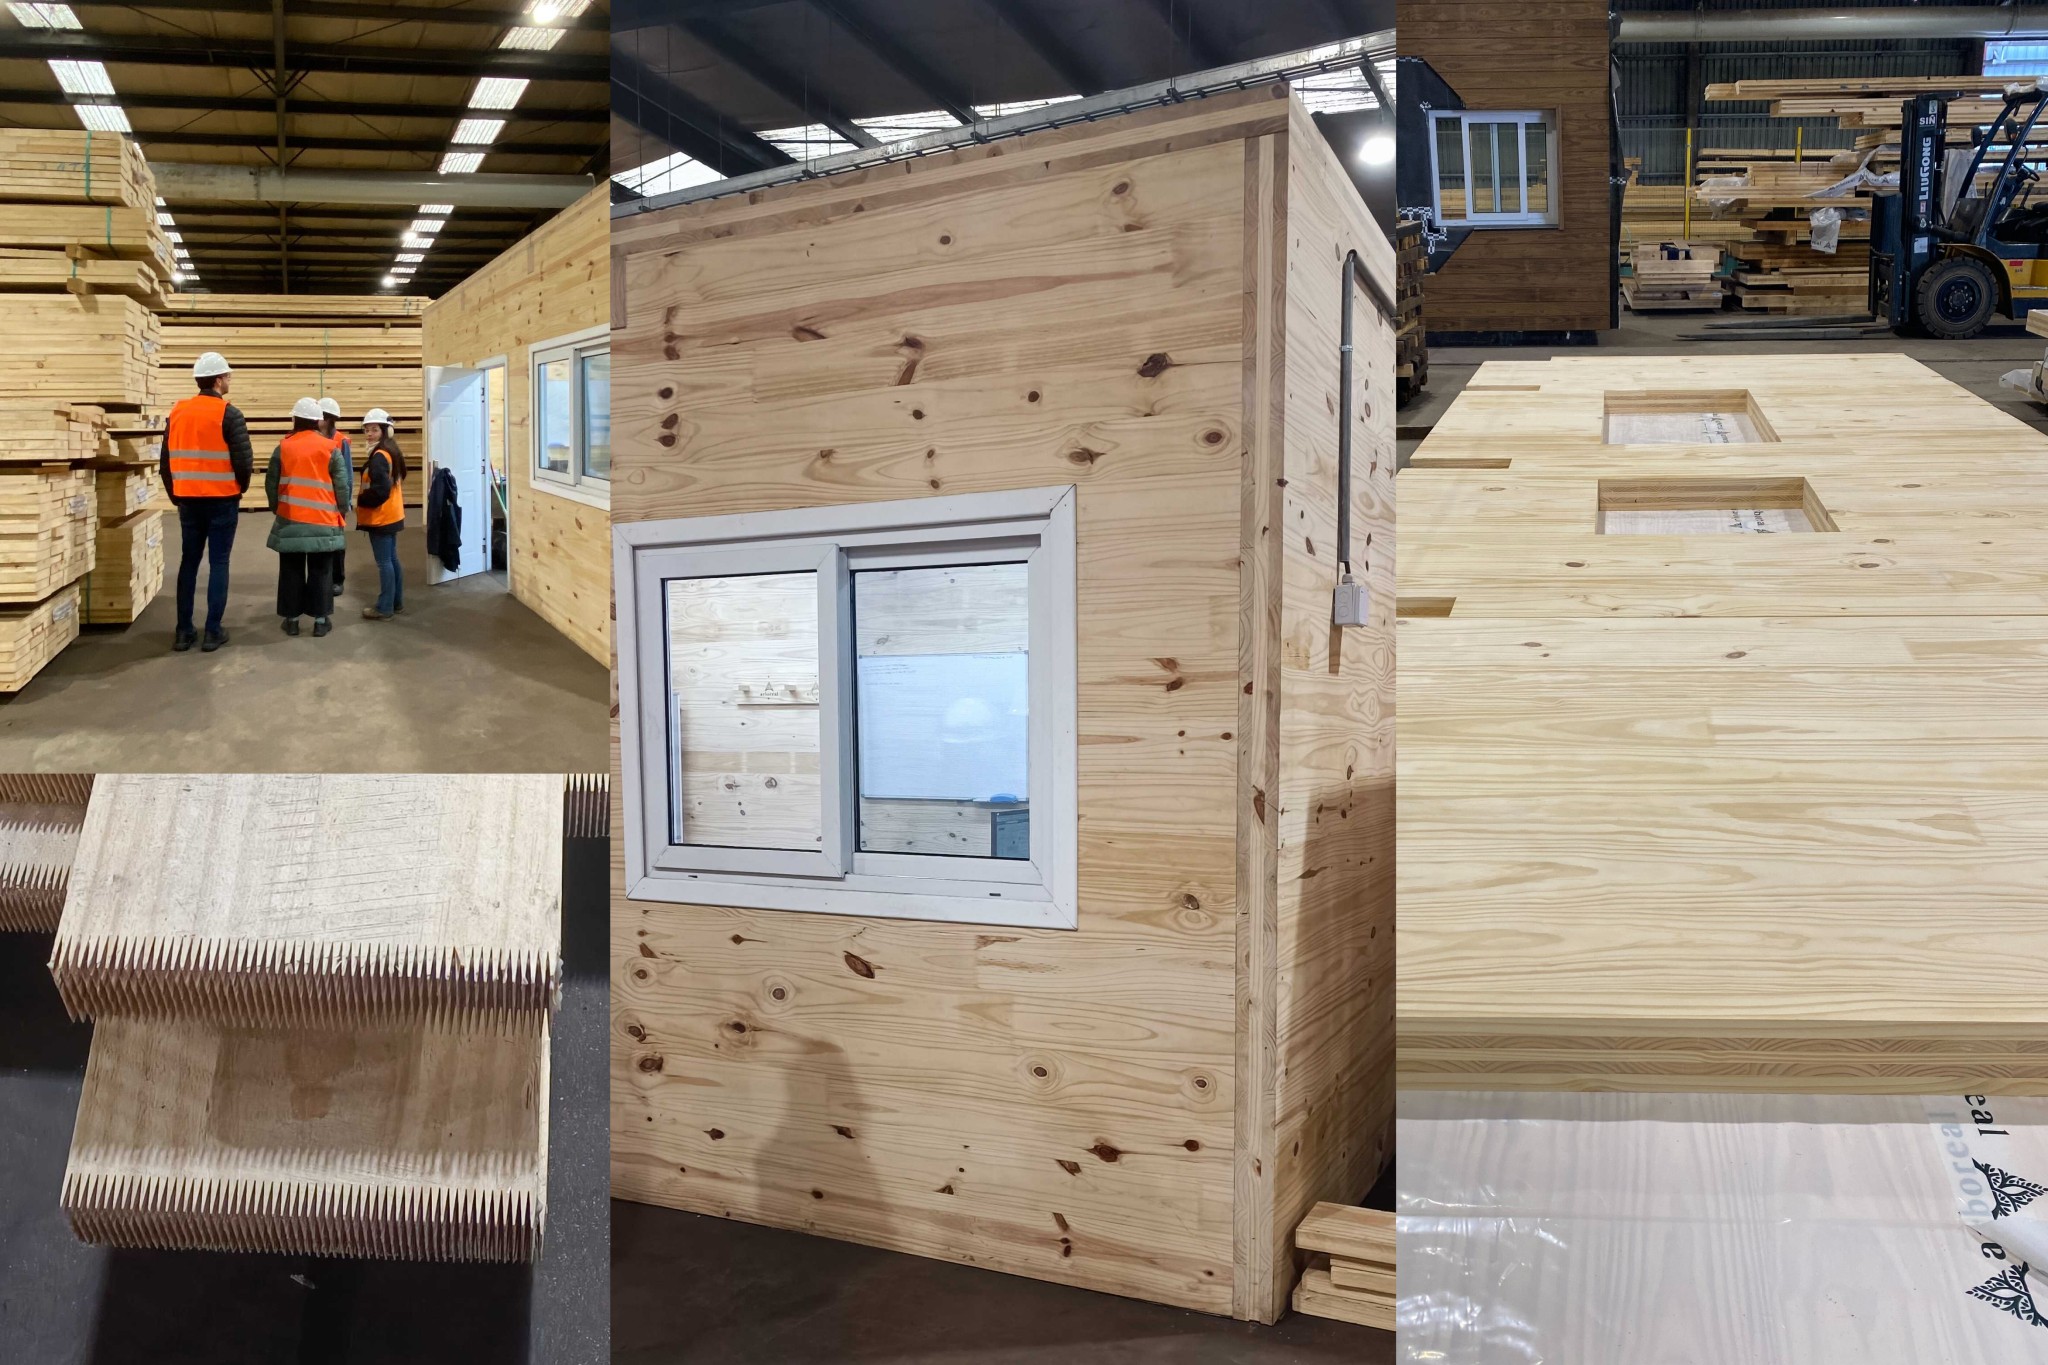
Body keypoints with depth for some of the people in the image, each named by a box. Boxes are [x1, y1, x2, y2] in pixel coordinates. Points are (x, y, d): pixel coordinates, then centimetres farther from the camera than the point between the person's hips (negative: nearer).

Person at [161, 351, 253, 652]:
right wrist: (240, 488, 5)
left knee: (188, 563, 11)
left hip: (188, 500, 5)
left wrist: (176, 495, 19)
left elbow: (165, 461, 8)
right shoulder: (229, 414, -10)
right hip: (222, 501, -5)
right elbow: (244, 460, -14)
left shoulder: (177, 411, 6)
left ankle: (184, 631, 11)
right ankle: (213, 632, 2)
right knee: (218, 564, 2)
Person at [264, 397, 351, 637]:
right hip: (322, 522, -1)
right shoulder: (331, 449, -2)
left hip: (290, 521, 1)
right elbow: (342, 485, -3)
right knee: (320, 572, 5)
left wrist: (276, 508, 22)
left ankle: (291, 619, 13)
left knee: (291, 571, 9)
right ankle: (321, 620, 6)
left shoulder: (283, 447, 2)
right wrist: (342, 513, 11)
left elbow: (271, 483, 6)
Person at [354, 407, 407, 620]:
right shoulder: (392, 451, 11)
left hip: (380, 517, -10)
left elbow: (380, 491, -24)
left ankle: (385, 608, -1)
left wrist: (360, 500, -10)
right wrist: (364, 497, 14)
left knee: (384, 562, -5)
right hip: (391, 515, 10)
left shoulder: (379, 457, -19)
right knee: (391, 559, 16)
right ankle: (396, 602, 24)